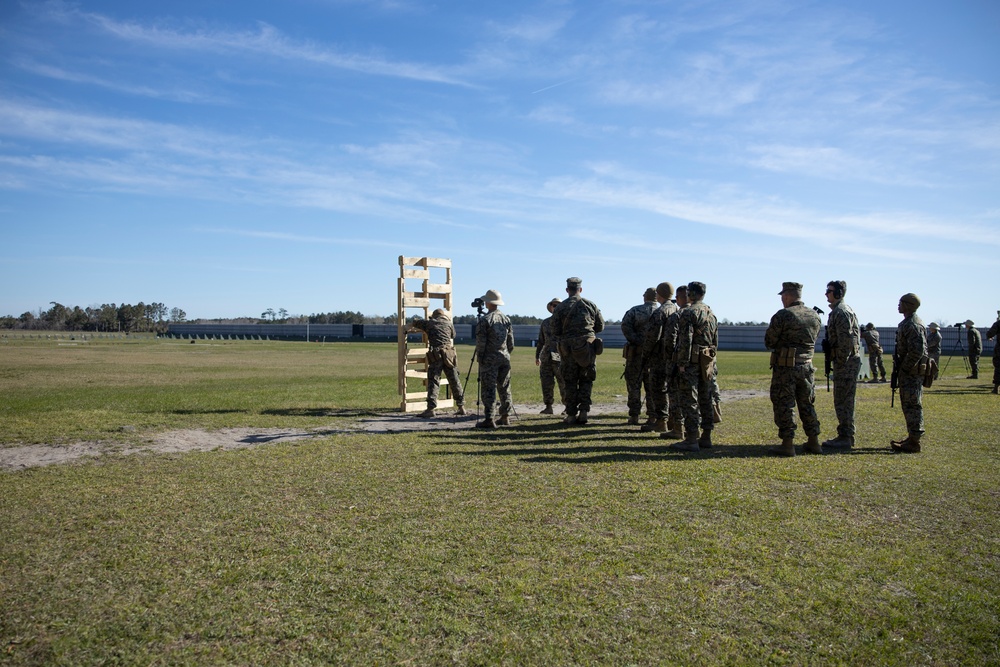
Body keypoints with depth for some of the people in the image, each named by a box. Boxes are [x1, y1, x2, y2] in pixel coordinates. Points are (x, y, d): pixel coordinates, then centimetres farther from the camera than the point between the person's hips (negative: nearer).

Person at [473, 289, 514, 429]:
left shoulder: (485, 320, -9)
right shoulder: (506, 319, 9)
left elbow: (480, 342, -11)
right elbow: (511, 341, 12)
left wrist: (479, 358, 0)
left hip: (490, 358, -6)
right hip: (504, 357, 6)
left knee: (489, 389, -5)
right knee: (504, 388, 12)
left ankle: (489, 419, -8)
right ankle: (505, 416, 17)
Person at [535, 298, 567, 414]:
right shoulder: (545, 322, 16)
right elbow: (540, 341, 22)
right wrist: (537, 356, 20)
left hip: (561, 357, -4)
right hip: (546, 357, 4)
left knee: (564, 384, -3)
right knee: (546, 383, 3)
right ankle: (548, 407, 12)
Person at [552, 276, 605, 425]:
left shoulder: (560, 307, -1)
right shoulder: (590, 305, 3)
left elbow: (555, 332, -2)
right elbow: (600, 326, 9)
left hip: (568, 349, -1)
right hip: (588, 348, 1)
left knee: (571, 383, 8)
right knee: (586, 381, 11)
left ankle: (571, 415, 8)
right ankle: (584, 411, 3)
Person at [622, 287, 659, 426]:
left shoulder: (635, 310, 0)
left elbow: (625, 325, -15)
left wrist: (635, 340, -12)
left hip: (636, 352, -2)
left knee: (634, 384, 5)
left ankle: (634, 416, 4)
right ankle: (652, 417, 12)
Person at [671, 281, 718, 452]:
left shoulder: (689, 312, -12)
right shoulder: (711, 313, 14)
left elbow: (686, 340, -18)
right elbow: (716, 341, 17)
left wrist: (682, 364, -15)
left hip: (692, 361, -8)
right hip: (708, 362, 8)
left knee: (690, 400, -6)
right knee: (706, 399, 12)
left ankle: (691, 440, -7)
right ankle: (706, 437, 18)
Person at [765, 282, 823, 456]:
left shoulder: (783, 315, -13)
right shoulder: (815, 316, 7)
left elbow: (769, 342, -9)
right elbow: (813, 340, 13)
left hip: (785, 367, -6)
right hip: (807, 366, 6)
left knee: (784, 405, 0)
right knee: (807, 404, 15)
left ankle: (788, 444, 0)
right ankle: (813, 443, 20)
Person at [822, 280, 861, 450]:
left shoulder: (841, 312, -15)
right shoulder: (839, 310, 17)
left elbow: (846, 340, -23)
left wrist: (840, 362, -18)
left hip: (845, 362, -11)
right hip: (847, 361, 11)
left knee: (843, 401, -6)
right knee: (844, 400, 14)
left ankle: (845, 437, -2)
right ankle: (846, 435, 21)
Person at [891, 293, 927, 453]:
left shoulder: (913, 325, -18)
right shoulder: (907, 323, 16)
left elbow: (917, 351, -26)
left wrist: (904, 368, -18)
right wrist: (899, 369, 17)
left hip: (912, 372, -11)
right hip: (908, 371, 11)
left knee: (912, 406, -7)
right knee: (909, 405, 15)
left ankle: (914, 443, -4)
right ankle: (912, 437, 23)